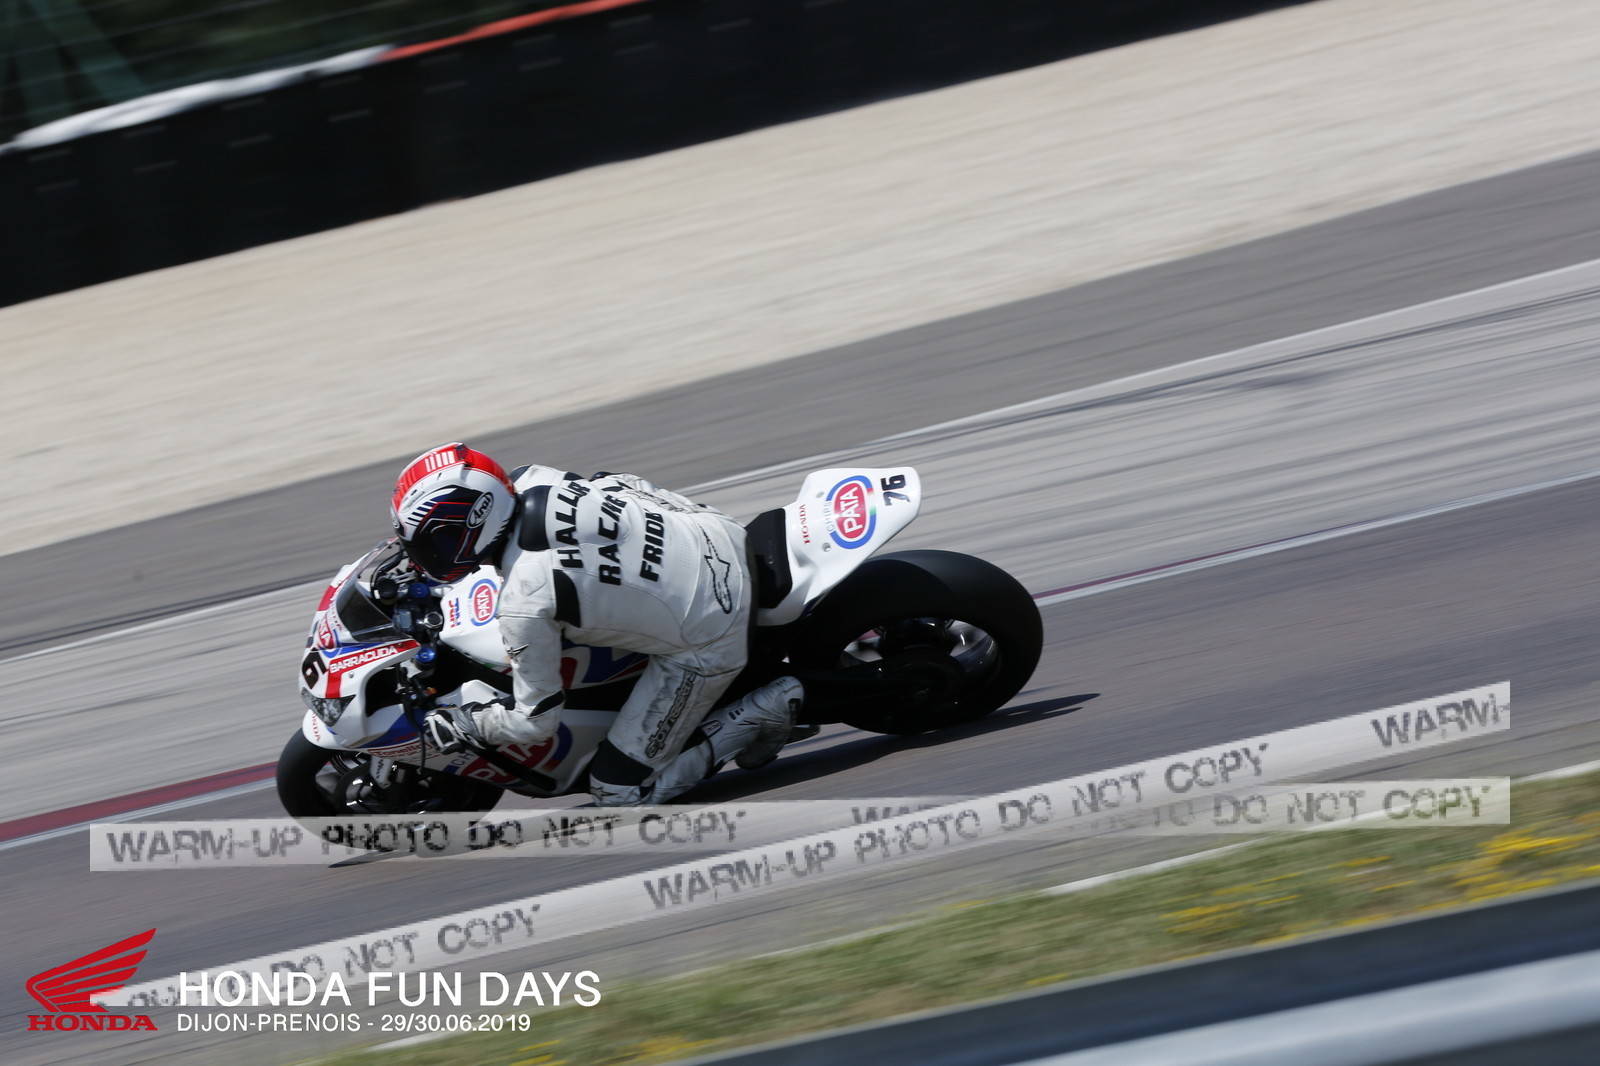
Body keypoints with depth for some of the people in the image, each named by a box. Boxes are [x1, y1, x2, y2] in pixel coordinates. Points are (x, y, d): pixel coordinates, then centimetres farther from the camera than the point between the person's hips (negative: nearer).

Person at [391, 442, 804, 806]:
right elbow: (635, 487, 13)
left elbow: (536, 721, -13)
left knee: (621, 792, 2)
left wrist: (465, 725, 4)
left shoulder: (523, 602, -26)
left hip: (707, 643, -8)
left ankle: (762, 711, 3)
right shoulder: (534, 481, -8)